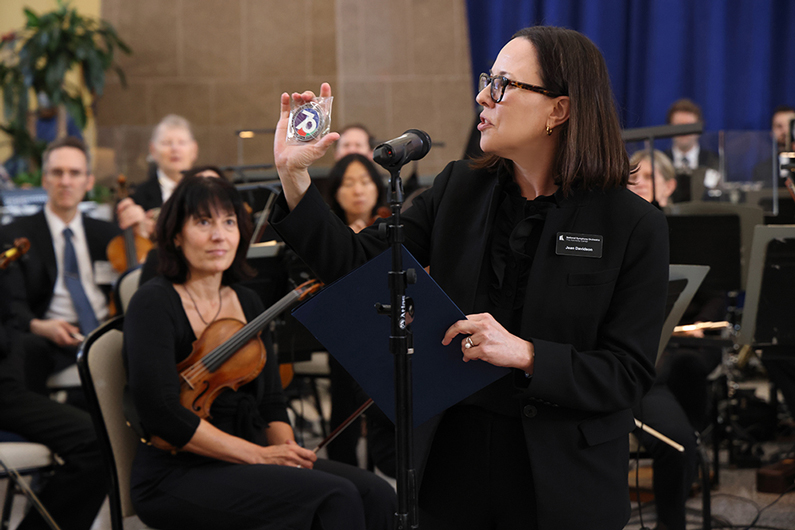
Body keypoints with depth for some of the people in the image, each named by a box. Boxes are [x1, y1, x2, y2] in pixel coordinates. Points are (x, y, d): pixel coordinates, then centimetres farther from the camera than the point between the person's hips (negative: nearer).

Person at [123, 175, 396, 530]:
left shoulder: (248, 304, 14)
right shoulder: (153, 304, -7)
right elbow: (162, 414, -17)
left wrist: (287, 448, -8)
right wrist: (260, 454, -18)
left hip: (248, 466, 7)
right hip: (176, 480, -7)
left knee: (375, 494, -17)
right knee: (336, 497, -27)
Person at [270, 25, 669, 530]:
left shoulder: (634, 225, -11)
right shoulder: (459, 189, 3)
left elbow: (629, 375, -13)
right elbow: (354, 265, -2)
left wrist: (525, 354, -27)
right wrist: (294, 176, -13)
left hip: (558, 480, -4)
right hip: (453, 456, 4)